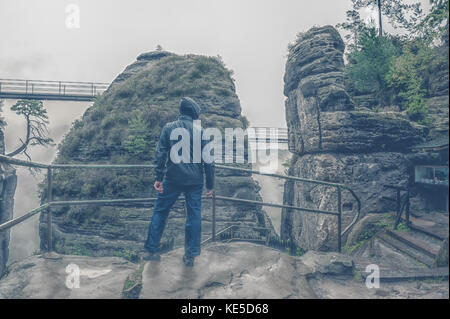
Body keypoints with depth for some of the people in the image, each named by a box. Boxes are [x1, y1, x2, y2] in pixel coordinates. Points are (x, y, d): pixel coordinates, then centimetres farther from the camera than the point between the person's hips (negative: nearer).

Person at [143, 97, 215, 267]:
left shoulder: (168, 128, 2)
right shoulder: (200, 131, 0)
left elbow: (160, 154, -3)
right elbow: (208, 160, 0)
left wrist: (158, 178, -1)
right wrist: (210, 185, 5)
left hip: (172, 179, 0)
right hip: (195, 181, 0)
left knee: (160, 212, 13)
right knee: (194, 216, 9)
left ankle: (152, 250, 18)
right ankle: (191, 255, 15)